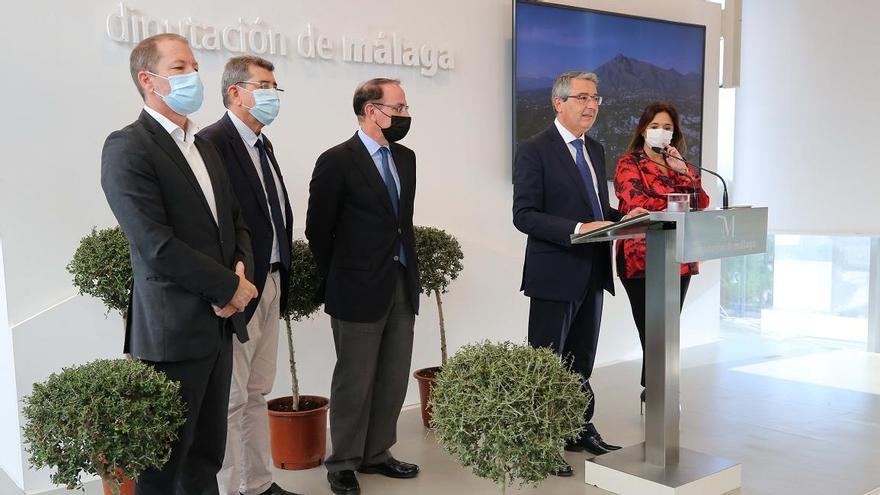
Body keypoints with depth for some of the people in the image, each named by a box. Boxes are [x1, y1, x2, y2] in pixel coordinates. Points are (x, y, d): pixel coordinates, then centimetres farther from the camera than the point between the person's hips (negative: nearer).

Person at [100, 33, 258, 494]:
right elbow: (156, 244, -18)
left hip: (219, 321, 8)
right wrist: (230, 287, -12)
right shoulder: (127, 147, -11)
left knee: (206, 455, 16)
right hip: (173, 329, -7)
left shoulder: (204, 146, 15)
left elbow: (235, 220, 17)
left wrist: (242, 270, -4)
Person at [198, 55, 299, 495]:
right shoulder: (213, 142, -14)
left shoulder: (262, 144, 15)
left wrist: (281, 275, 9)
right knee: (231, 400, 1)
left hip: (271, 283, 9)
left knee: (257, 393, 18)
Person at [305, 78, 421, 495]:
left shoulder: (405, 157, 11)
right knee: (355, 380, 4)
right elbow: (318, 229, -5)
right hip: (360, 288, -6)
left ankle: (376, 454, 27)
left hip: (403, 283, 7)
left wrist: (407, 267, 14)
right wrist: (337, 280, 3)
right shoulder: (337, 161, -11)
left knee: (394, 378, 12)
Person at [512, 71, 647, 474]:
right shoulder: (534, 150, -11)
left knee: (582, 360, 19)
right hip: (555, 274, -7)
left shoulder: (595, 150, 13)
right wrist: (578, 229, -28)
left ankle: (580, 429, 33)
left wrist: (622, 217, 0)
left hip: (593, 273, 8)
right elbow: (524, 215, -18)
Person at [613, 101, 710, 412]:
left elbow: (701, 203, 7)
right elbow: (639, 205, -13)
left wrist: (684, 173, -5)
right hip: (642, 260, -6)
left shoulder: (680, 164, 20)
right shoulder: (629, 163, 1)